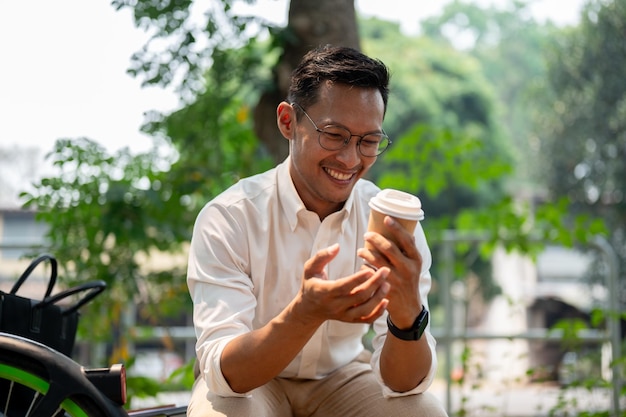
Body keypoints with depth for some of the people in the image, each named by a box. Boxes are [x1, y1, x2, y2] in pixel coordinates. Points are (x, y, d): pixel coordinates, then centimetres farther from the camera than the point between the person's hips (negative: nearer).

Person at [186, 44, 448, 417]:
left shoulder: (391, 223, -14)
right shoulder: (228, 219, -20)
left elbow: (404, 383, -19)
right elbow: (224, 372, -29)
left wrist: (407, 309, -41)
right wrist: (307, 312, -46)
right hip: (247, 384, -2)